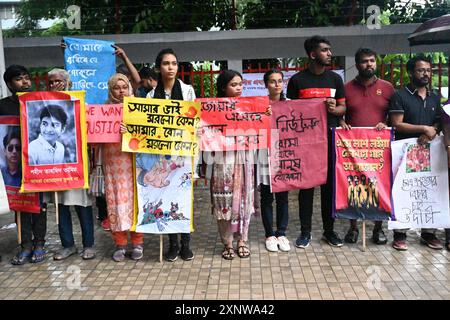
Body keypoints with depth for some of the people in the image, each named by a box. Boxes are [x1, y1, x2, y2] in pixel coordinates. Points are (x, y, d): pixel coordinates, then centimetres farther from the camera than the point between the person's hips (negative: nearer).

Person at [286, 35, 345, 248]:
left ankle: (329, 230, 20)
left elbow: (343, 107, 12)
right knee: (306, 185, 3)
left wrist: (333, 109, -11)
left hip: (330, 137, 3)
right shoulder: (297, 80, 1)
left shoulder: (335, 78, 10)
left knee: (329, 183, 7)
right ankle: (305, 231, 14)